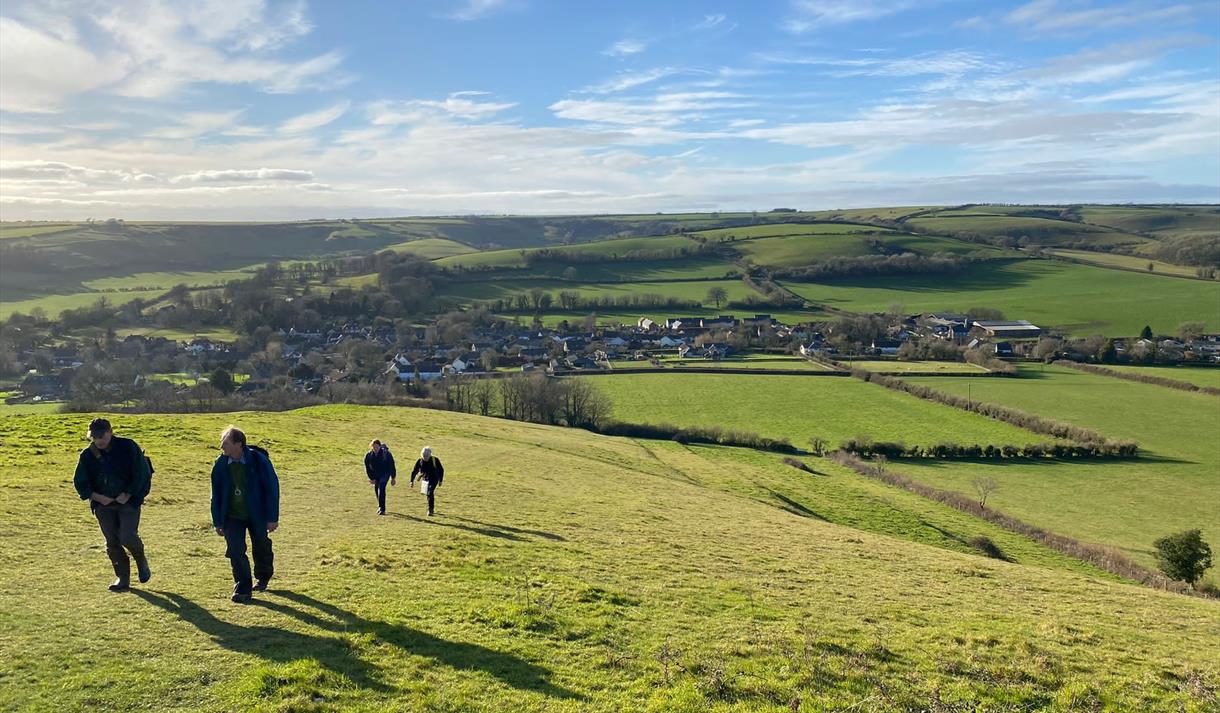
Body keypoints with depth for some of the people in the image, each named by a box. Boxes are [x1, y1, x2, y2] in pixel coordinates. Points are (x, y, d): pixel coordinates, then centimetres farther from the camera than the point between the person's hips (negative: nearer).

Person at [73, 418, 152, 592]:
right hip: (103, 504, 4)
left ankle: (142, 562, 15)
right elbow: (79, 482, 8)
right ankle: (123, 579, 14)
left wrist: (128, 494, -12)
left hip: (129, 501, -4)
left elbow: (142, 473, -6)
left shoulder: (128, 447, -8)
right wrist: (97, 496, -7)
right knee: (112, 542, 3)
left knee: (127, 537, -15)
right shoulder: (87, 455, 1)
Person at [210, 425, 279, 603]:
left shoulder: (259, 460, -18)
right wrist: (217, 522, 2)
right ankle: (243, 589, 4)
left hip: (257, 515, -2)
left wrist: (272, 518, -13)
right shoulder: (220, 465, -8)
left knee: (261, 548, 14)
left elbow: (272, 488, -13)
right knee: (236, 551, -6)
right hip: (232, 516, 2)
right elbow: (216, 494, 3)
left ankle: (263, 578, 41)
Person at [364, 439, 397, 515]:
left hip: (385, 473, -4)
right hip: (375, 474, 4)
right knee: (376, 488, 9)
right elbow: (367, 468, -3)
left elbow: (391, 466, -15)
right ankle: (380, 506, 30)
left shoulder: (386, 454, -24)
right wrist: (371, 478, -6)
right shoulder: (368, 455, -16)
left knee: (381, 488, -18)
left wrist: (393, 478, -10)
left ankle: (382, 509, -18)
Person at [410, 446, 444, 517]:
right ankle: (432, 508, 32)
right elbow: (414, 471, -1)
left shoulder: (435, 460, -13)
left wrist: (440, 480, -3)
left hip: (434, 479, -4)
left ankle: (430, 510, -14)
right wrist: (412, 481, -8)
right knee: (429, 494, 12)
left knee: (430, 493, -19)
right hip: (425, 479, 4)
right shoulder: (420, 461, -7)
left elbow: (441, 470, -2)